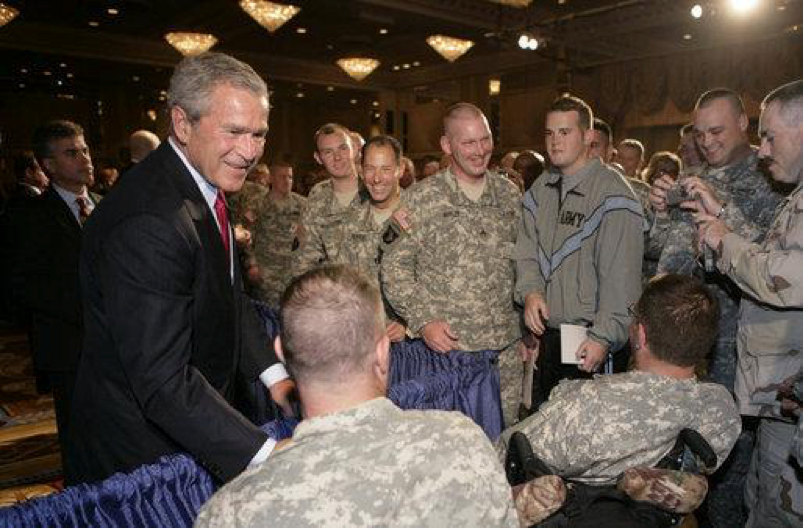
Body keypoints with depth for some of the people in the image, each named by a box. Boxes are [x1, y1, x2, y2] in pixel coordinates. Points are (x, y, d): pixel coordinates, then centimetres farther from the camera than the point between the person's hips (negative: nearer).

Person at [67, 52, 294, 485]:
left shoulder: (206, 187, 1)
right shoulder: (148, 222, -31)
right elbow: (163, 381, -33)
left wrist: (273, 373, -6)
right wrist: (267, 455, -37)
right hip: (142, 451, -8)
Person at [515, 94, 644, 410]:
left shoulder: (611, 193, -12)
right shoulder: (540, 190, 11)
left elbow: (621, 276, -16)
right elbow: (527, 252, 9)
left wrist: (604, 337, -20)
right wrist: (530, 291, -10)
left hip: (591, 341, -6)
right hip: (548, 335, 6)